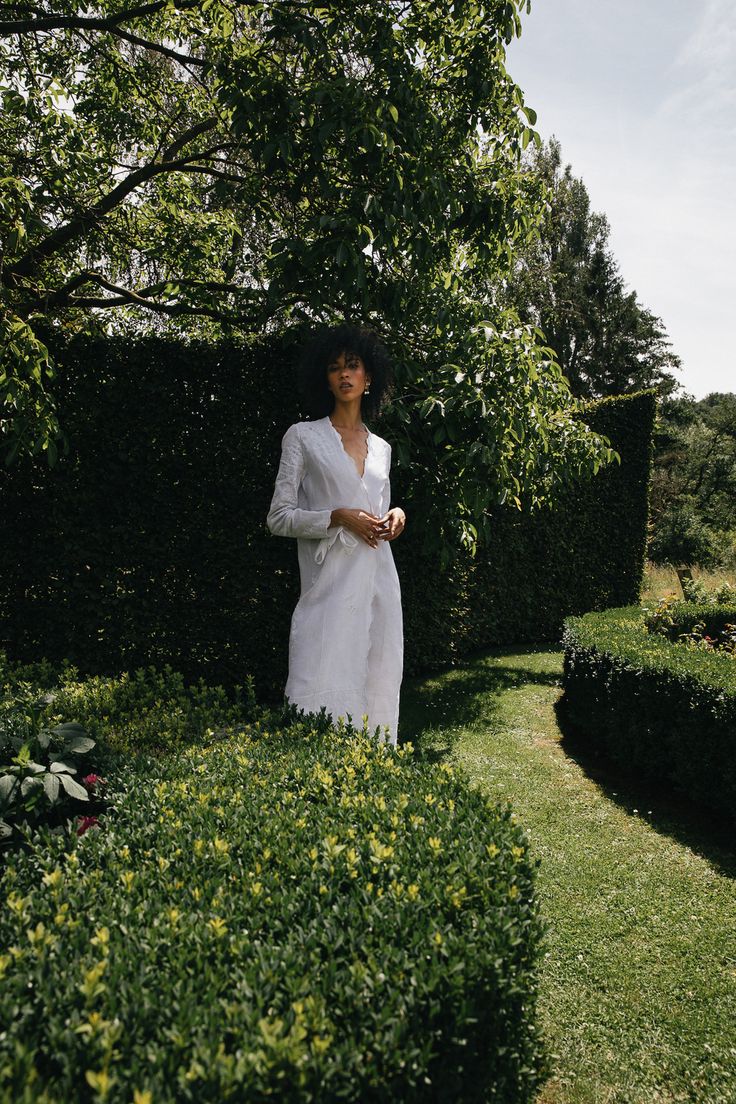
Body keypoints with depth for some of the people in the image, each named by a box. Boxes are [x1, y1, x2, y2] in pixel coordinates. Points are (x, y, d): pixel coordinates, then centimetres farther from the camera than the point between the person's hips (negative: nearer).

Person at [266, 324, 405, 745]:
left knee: (379, 690, 7)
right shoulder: (303, 436, 2)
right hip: (332, 585, -5)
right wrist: (339, 517, -14)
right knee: (324, 694, -8)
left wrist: (395, 515, 4)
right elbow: (279, 517, -2)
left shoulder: (381, 447, 17)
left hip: (380, 585, 5)